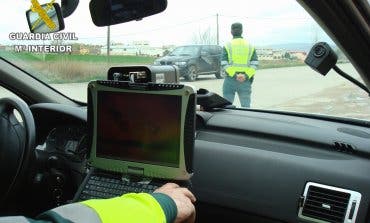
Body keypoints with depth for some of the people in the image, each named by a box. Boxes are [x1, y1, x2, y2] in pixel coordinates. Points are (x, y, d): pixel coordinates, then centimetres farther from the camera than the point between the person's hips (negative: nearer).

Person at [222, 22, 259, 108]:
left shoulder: (228, 45, 2)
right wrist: (246, 76, -10)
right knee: (246, 106, 3)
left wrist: (234, 75, -13)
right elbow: (254, 64, -2)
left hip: (230, 79, -1)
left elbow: (224, 64, -10)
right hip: (245, 81, 2)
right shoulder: (250, 46, 8)